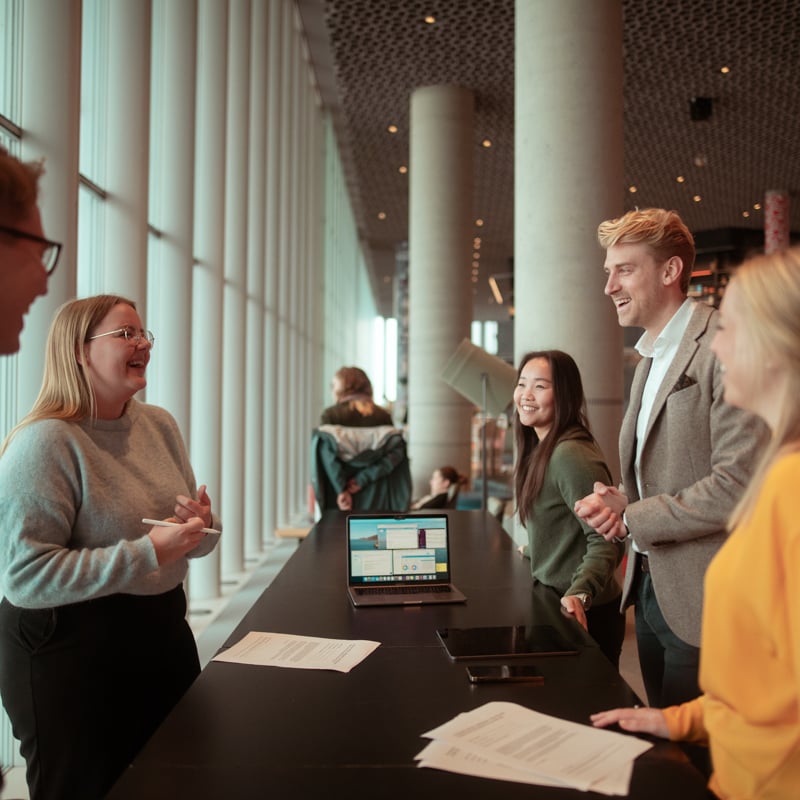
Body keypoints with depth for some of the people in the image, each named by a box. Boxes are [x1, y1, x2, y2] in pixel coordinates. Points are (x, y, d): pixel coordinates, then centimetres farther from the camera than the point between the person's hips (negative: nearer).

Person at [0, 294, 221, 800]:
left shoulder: (160, 425, 4)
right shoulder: (45, 443, -19)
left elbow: (193, 539, 14)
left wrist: (203, 527, -10)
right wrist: (147, 552, -28)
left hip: (163, 627, 7)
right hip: (68, 648, -7)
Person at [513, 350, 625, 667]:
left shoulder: (571, 455, -23)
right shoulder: (541, 450, 7)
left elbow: (606, 540, -27)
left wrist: (580, 593, -39)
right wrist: (534, 549, 35)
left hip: (585, 614, -9)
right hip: (555, 603, 10)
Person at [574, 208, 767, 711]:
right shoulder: (650, 359, 14)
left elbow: (737, 484, -23)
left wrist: (630, 518, -14)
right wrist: (617, 502, 0)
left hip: (703, 600, -8)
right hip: (650, 588, 9)